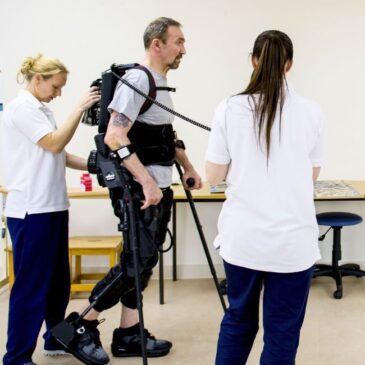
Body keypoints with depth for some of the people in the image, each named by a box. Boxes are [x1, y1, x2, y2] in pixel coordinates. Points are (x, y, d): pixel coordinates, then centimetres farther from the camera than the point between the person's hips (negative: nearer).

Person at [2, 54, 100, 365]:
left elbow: (59, 155, 18)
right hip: (31, 211, -9)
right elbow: (54, 145, -19)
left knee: (57, 281, 16)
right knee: (32, 285, -4)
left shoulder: (42, 110, 17)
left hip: (52, 208, 9)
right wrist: (80, 109, -16)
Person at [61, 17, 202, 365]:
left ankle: (128, 335, 20)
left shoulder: (162, 83, 15)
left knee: (143, 262, 11)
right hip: (141, 188, -9)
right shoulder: (136, 79, -15)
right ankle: (81, 327, 7)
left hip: (161, 187, 9)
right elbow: (114, 137, -25)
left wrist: (188, 167, 20)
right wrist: (146, 181, -29)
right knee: (135, 263, -7)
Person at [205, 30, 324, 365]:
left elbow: (214, 176, -1)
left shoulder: (229, 109, -5)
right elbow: (312, 176, 7)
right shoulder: (310, 112, -4)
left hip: (242, 237, 2)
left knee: (238, 320, 21)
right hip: (292, 240, -1)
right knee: (282, 331, 10)